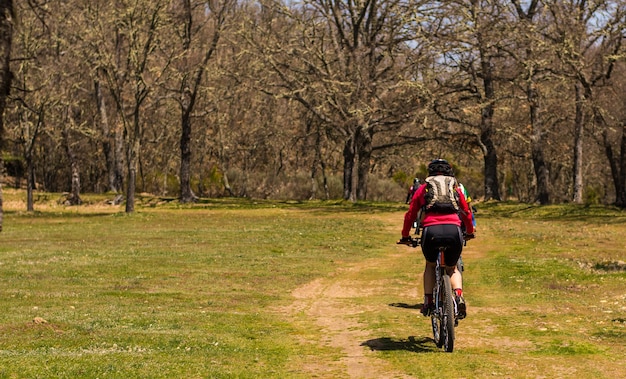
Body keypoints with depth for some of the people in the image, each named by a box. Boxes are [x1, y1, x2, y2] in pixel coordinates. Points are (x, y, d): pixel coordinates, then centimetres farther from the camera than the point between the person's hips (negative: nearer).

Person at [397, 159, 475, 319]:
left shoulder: (423, 188, 23)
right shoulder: (456, 189, 27)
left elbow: (410, 214, 25)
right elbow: (467, 213, 35)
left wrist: (405, 236, 38)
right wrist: (470, 233, 52)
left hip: (431, 230, -1)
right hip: (454, 230, 1)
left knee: (430, 265, 27)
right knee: (452, 268, 22)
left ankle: (428, 301, 15)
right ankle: (459, 296, -5)